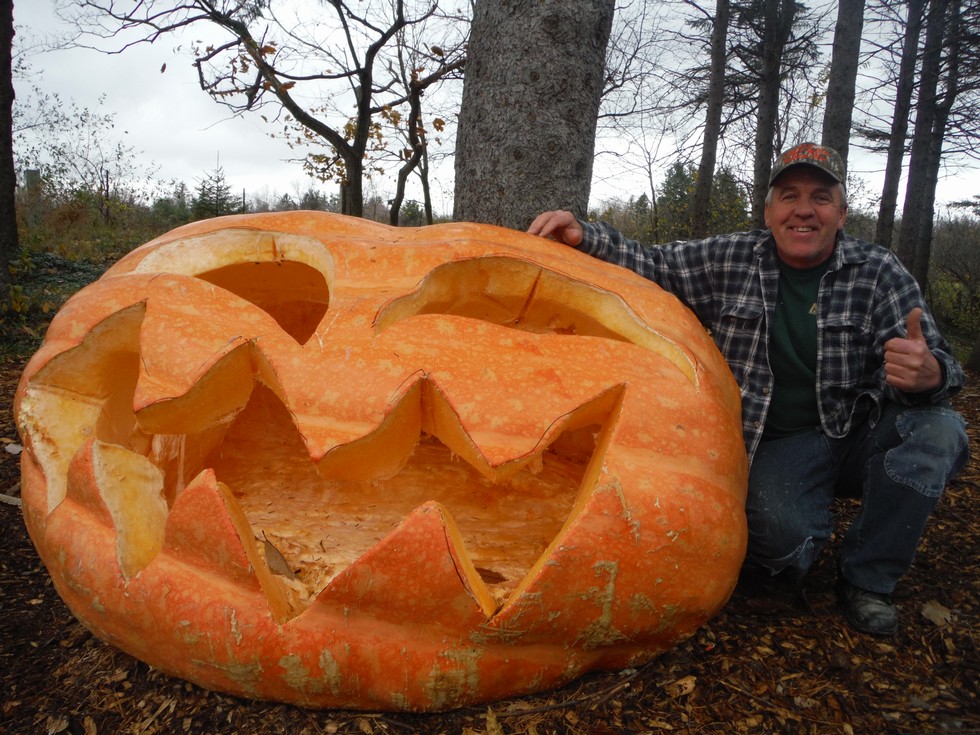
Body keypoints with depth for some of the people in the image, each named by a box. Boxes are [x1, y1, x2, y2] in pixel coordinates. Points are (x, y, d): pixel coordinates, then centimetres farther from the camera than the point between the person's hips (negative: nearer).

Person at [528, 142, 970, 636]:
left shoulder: (880, 274, -5)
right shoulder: (730, 260, -3)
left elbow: (934, 362, -11)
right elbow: (652, 268, -2)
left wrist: (928, 374, -38)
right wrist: (582, 237, -20)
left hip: (861, 436, 2)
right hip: (779, 446, -2)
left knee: (939, 430, -28)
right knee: (781, 534, -31)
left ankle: (866, 580, -7)